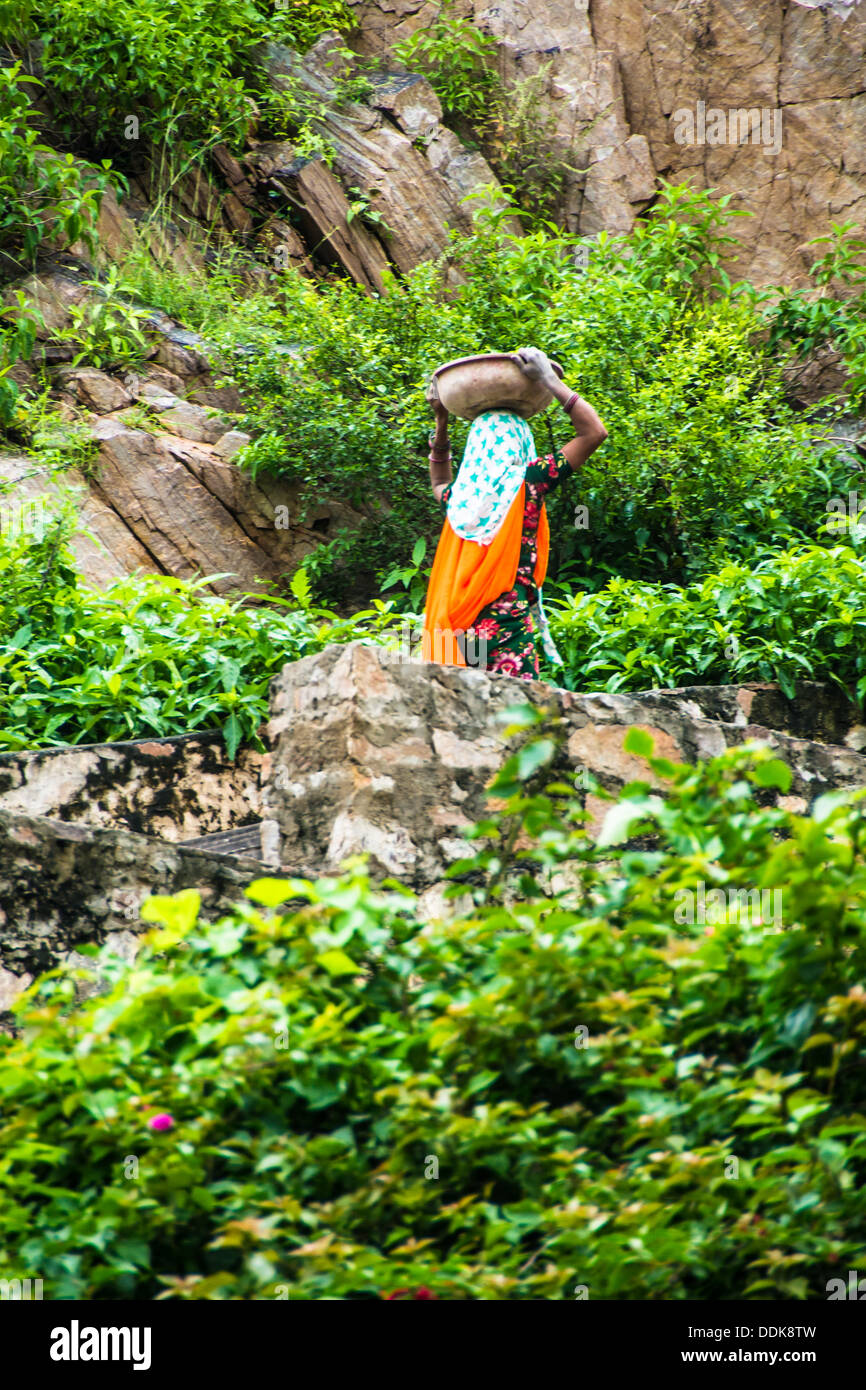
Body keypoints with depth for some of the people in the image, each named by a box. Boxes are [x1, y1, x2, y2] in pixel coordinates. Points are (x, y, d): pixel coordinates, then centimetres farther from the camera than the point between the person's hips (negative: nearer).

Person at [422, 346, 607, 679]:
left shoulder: (461, 497, 11)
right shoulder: (528, 483, -2)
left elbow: (439, 483, 39)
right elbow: (594, 432, 3)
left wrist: (441, 421, 37)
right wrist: (549, 380, 8)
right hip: (509, 627, -4)